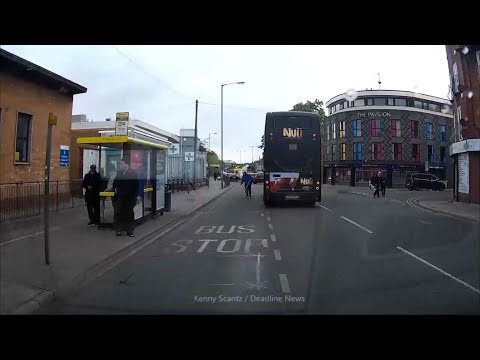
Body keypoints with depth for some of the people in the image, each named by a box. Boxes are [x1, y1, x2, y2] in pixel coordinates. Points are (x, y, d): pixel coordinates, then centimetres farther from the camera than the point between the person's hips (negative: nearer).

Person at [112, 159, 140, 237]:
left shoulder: (133, 173, -3)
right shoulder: (118, 173, 4)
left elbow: (136, 185, -3)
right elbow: (115, 182, 17)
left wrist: (137, 195, -6)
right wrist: (115, 188, -2)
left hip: (130, 197, -2)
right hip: (119, 197, 2)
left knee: (129, 214, 6)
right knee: (119, 213, 1)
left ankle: (129, 230, 15)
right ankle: (118, 230, 10)